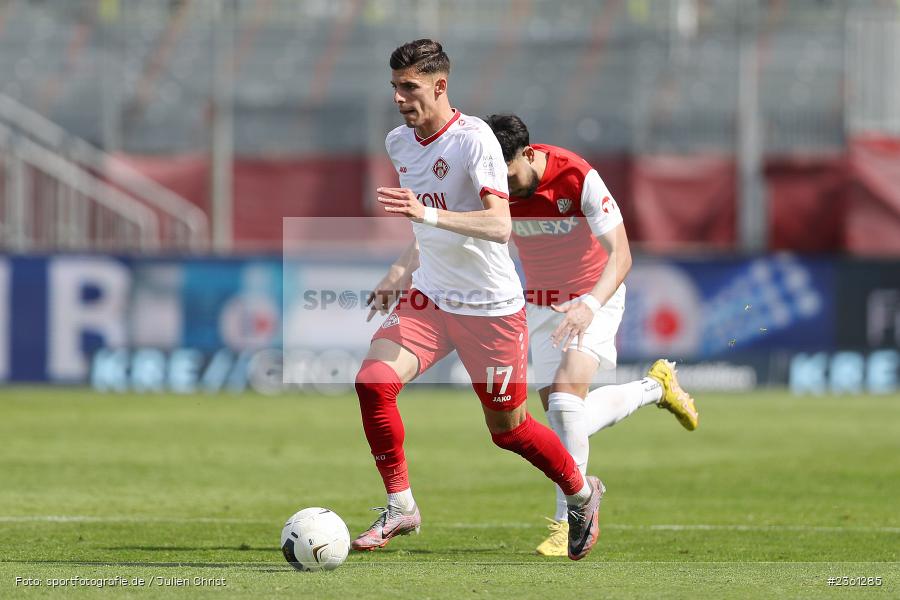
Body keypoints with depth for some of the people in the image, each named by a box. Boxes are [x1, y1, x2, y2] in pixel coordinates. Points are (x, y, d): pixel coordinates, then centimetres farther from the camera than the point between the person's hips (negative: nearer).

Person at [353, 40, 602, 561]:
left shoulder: (474, 139, -19)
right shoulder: (399, 143, 5)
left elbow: (499, 226, -31)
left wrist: (427, 213, -42)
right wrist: (401, 272, 14)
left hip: (491, 306, -6)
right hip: (429, 296, 6)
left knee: (508, 429, 6)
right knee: (373, 380, -17)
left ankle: (582, 493, 34)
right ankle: (400, 508, -4)